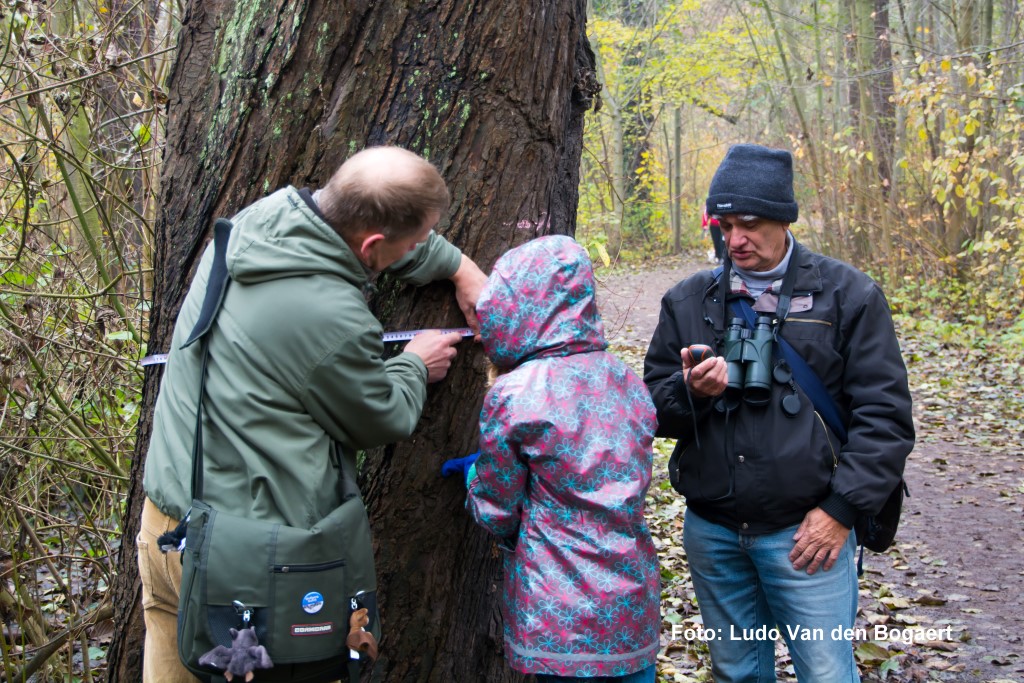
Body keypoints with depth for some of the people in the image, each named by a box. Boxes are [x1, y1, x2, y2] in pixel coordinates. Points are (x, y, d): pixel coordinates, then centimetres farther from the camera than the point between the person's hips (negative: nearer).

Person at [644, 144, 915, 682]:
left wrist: (841, 508, -11)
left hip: (806, 531, -3)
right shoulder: (688, 301, 6)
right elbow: (653, 409, 8)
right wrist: (690, 391, -14)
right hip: (711, 531, 4)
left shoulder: (847, 295, -3)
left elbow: (884, 415, -5)